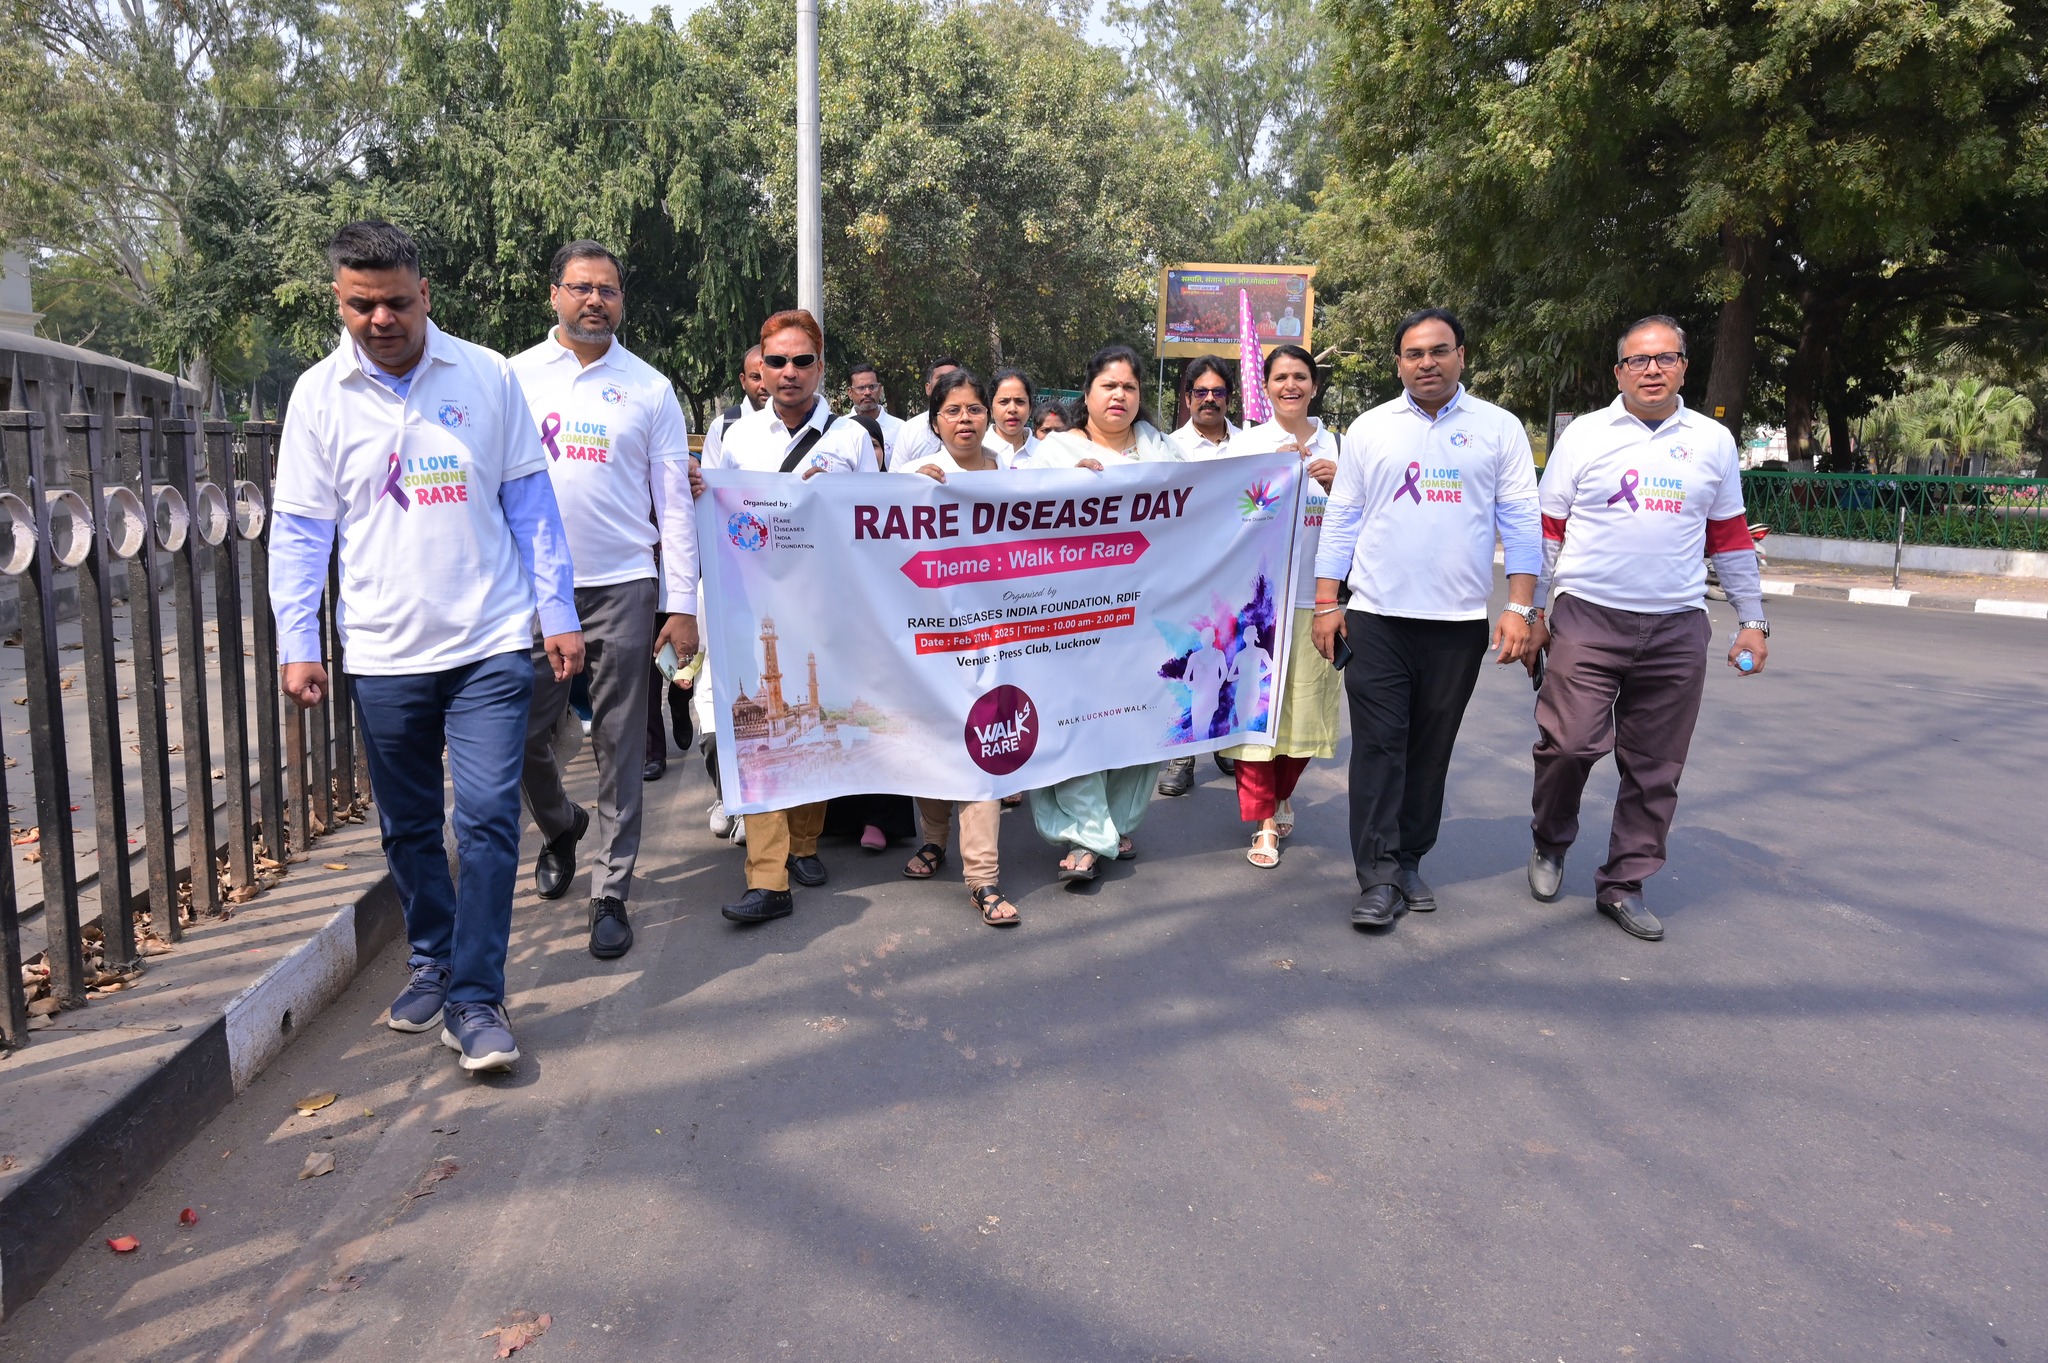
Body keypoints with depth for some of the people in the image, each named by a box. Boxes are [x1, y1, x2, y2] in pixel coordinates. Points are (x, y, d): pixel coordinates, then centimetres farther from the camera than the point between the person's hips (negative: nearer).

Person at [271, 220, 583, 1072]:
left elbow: (530, 502, 4)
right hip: (383, 653, 2)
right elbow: (300, 530, 4)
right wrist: (297, 643, -3)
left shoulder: (487, 377, 1)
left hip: (489, 645, -1)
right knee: (409, 828, 13)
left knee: (487, 819, -7)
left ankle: (474, 1000, 1)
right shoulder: (319, 396, 2)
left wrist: (558, 614, 1)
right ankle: (433, 964, 33)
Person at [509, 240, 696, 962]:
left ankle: (610, 894, 14)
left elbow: (673, 503, 4)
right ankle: (561, 825, 37)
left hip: (622, 588, -1)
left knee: (620, 747, 2)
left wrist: (682, 605, -1)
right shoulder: (514, 376, 8)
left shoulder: (650, 388, 6)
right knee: (519, 735, 5)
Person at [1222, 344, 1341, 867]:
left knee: (1308, 702, 8)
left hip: (1316, 594, 3)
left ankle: (1282, 795, 33)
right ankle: (1264, 822, 7)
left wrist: (1338, 482, -7)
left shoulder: (1336, 446, 10)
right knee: (1256, 702, -4)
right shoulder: (1247, 443, 3)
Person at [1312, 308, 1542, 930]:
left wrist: (1519, 608, -5)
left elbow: (1522, 523, 3)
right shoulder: (1369, 429, 7)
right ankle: (1379, 877, 2)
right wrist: (1326, 604, 1)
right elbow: (1341, 520, 7)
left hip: (1459, 621, 0)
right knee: (1378, 746, -3)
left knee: (1431, 749, 9)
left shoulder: (1499, 429, 5)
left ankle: (1409, 861, 22)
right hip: (1377, 617, 0)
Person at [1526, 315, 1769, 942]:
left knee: (1655, 767, 5)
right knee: (1570, 743, -11)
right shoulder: (1585, 435, 4)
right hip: (1587, 620, -2)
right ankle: (1550, 843, 17)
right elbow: (1546, 530, 5)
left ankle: (1624, 884, 19)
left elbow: (1731, 538, 16)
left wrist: (1752, 620, 15)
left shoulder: (1714, 442, 11)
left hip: (1677, 630, 3)